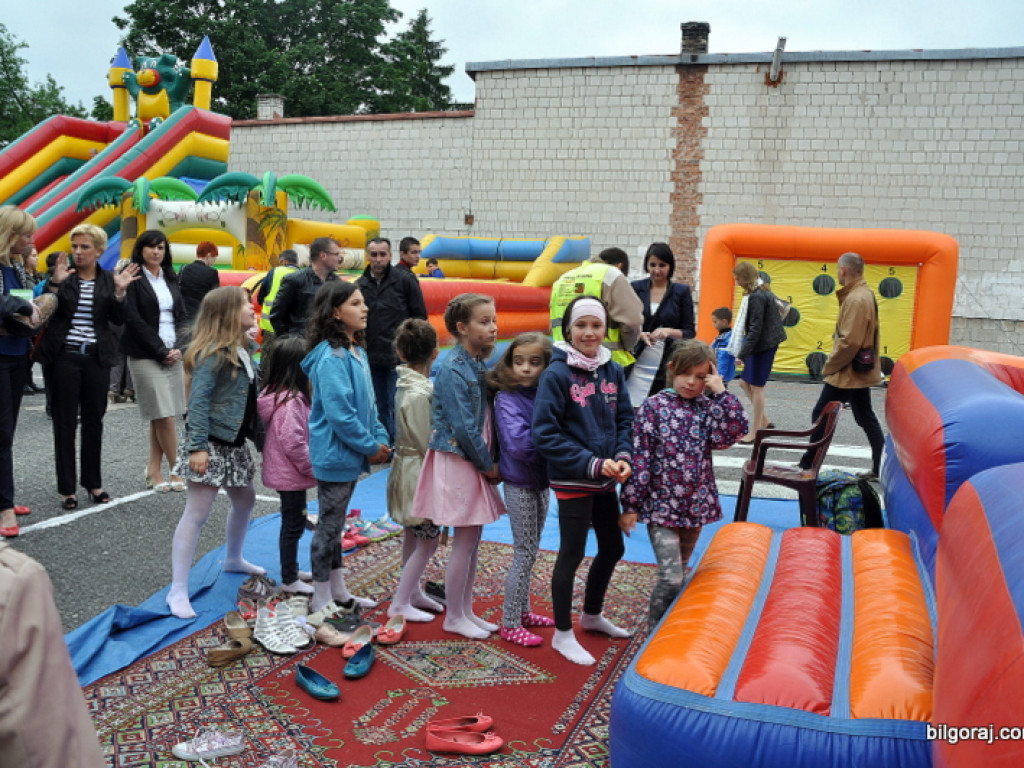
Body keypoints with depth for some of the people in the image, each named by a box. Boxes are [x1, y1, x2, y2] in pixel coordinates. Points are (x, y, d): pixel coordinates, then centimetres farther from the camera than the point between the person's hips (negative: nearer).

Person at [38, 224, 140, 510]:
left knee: (94, 421, 9)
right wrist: (55, 284, -18)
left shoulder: (109, 280, 6)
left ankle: (93, 482, 21)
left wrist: (120, 292, -15)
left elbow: (118, 319, 0)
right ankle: (66, 488, 9)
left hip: (97, 358, 2)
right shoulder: (64, 276, 1)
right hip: (65, 356, -2)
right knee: (65, 423, 2)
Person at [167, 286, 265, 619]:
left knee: (245, 500, 24)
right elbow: (198, 401, -23)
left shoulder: (244, 349, 9)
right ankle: (178, 591, 0)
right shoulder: (213, 354, -20)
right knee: (196, 514, -7)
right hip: (211, 443, -10)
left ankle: (234, 559, 47)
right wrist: (197, 446, -27)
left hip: (234, 443, 10)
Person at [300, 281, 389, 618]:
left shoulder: (356, 351, 9)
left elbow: (368, 402, 12)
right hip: (335, 454, -9)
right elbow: (339, 413, -25)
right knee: (329, 525, 3)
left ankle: (339, 593, 32)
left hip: (350, 453, 9)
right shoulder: (331, 357, -21)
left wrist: (381, 439, 1)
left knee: (334, 524, 19)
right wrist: (371, 447, -16)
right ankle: (321, 603, 17)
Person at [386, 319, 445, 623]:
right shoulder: (418, 394, -25)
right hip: (418, 471, -10)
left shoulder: (406, 384, 3)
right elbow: (428, 444, -20)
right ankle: (399, 604, 9)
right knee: (427, 541, 1)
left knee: (413, 535, 20)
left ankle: (413, 592, 35)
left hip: (408, 468, 10)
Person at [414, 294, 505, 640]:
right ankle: (454, 617, 15)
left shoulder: (480, 364, 8)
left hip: (476, 461, 8)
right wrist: (488, 465, -12)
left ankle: (466, 611, 25)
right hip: (457, 460, -8)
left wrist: (490, 462, 2)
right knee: (465, 540, 0)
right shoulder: (453, 369, -17)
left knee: (472, 538, 13)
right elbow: (463, 426, -19)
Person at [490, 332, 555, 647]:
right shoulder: (507, 399, -16)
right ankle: (510, 624, 11)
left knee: (529, 552, 17)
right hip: (520, 485, -7)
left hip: (541, 481, 7)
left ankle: (522, 611, 32)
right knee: (525, 554, -1)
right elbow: (518, 444, -29)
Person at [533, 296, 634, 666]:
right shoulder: (556, 374, -15)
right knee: (571, 553, 4)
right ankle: (563, 633, 23)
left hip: (606, 480, 6)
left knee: (612, 548, 18)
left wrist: (623, 457, -12)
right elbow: (546, 434, -17)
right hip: (572, 481, -6)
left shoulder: (613, 371, 2)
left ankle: (592, 614, 42)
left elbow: (625, 421, 7)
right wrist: (592, 464, -20)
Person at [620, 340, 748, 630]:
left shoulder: (708, 407, 3)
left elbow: (732, 433, -16)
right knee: (671, 578, -11)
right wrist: (630, 506, -9)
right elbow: (640, 458, -8)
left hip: (696, 506, 4)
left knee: (679, 575, 17)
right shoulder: (653, 406, -7)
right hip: (661, 506, -4)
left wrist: (721, 393, -14)